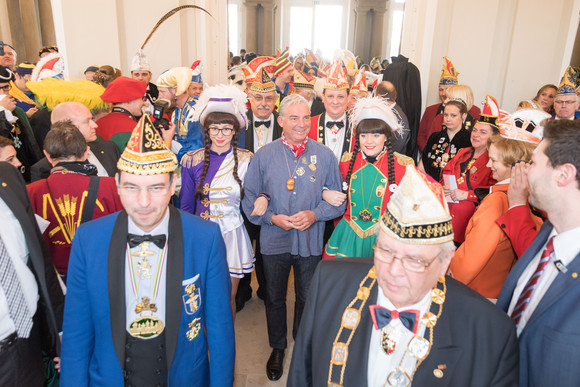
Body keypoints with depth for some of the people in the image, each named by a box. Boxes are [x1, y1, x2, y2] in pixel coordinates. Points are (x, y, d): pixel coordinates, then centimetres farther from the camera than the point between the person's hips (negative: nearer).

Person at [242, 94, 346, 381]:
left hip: (311, 241, 1)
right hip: (274, 241, 0)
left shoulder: (324, 156, -3)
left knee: (307, 298, 17)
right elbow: (250, 198, -1)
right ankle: (277, 348, 41)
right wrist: (272, 217, -16)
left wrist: (315, 214, -16)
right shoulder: (264, 155, -5)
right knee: (274, 297, 17)